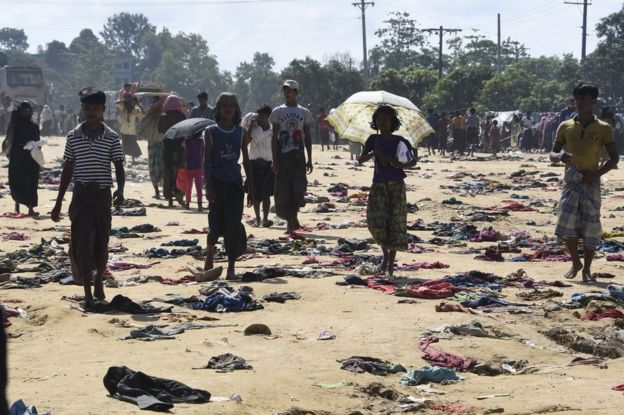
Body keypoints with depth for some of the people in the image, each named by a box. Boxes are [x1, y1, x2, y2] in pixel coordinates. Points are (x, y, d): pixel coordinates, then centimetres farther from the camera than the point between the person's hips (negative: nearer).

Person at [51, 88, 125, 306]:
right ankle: (87, 293, -8)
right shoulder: (73, 136, 3)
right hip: (81, 194, 0)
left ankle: (99, 282, 30)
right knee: (83, 243, -8)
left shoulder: (112, 138, -1)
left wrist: (120, 190, -23)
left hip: (102, 195, 0)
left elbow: (119, 167, -2)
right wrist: (58, 202, 8)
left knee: (101, 243, 8)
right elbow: (68, 169, 8)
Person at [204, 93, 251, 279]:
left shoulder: (240, 132, 7)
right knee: (215, 224, 3)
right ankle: (209, 258, 28)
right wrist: (208, 186, -10)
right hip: (217, 181, -2)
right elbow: (206, 160, -2)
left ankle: (231, 267, -2)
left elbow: (246, 160, 11)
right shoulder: (211, 132, 0)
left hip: (235, 182, 2)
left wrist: (251, 186, 8)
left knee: (234, 225, -5)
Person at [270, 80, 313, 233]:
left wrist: (309, 159, 3)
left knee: (299, 188, -11)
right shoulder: (278, 111, 6)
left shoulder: (304, 112, 9)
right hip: (282, 156, 0)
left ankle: (293, 216, 12)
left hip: (298, 156, 0)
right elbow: (274, 137, 3)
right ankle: (291, 221, 6)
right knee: (283, 191, -3)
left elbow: (307, 137, 10)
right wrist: (274, 160, -5)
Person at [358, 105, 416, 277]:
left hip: (396, 185, -1)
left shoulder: (400, 141, 0)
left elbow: (414, 161, 5)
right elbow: (360, 159, -2)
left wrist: (402, 165, -15)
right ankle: (385, 254, 13)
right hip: (378, 185, 1)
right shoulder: (374, 140, 4)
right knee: (376, 222, -12)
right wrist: (375, 153, -18)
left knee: (396, 224, -3)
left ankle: (391, 263, 6)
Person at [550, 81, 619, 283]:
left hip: (591, 183, -1)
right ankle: (575, 263, 15)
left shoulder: (603, 129, 1)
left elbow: (614, 158, 1)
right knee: (566, 227, -7)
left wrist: (596, 174, -13)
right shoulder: (565, 127, 7)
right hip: (570, 181, 1)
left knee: (590, 227, -1)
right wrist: (559, 157, -14)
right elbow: (552, 154, 11)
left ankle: (587, 269, 11)